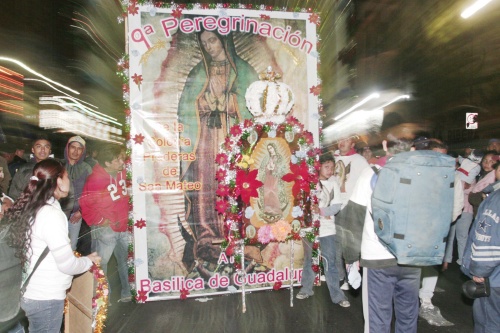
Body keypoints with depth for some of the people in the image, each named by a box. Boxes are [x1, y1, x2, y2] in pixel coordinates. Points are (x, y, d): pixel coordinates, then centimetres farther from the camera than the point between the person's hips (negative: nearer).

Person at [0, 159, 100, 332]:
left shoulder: (31, 209, 2)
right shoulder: (51, 214, -23)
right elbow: (67, 265, -21)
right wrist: (89, 260, -2)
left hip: (33, 293, 8)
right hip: (46, 298, -8)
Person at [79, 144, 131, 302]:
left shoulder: (122, 173, 2)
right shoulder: (96, 179, -17)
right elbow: (85, 204, -15)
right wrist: (99, 221, -12)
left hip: (123, 226, 6)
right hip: (105, 229, -6)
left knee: (125, 260, 16)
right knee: (101, 264, 5)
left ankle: (126, 293, 32)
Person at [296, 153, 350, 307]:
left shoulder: (333, 184, 1)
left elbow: (337, 206, -6)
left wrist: (321, 210, -20)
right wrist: (318, 211, -17)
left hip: (327, 228, 0)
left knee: (330, 262, 3)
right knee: (308, 260, 15)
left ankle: (337, 295, 12)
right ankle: (307, 288, 30)